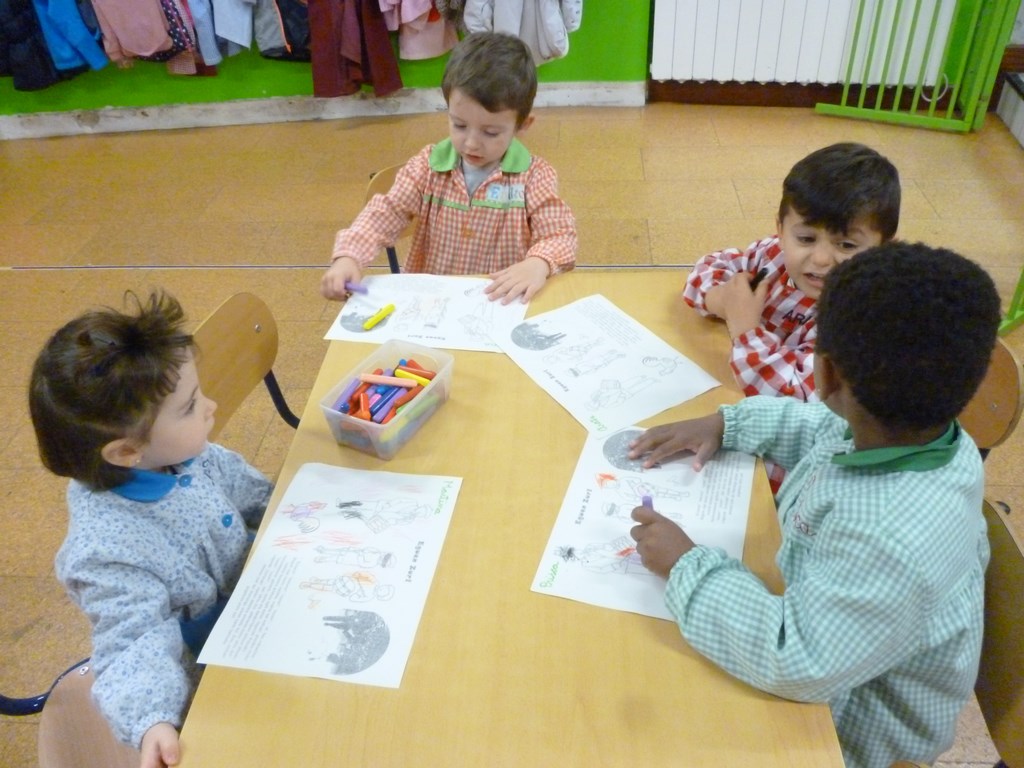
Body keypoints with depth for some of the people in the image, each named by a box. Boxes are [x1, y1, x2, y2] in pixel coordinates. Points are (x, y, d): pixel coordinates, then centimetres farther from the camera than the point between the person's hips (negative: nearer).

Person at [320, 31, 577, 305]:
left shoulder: (534, 177, -5)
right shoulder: (428, 165, 0)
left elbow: (560, 234, -8)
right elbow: (385, 213, -3)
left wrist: (538, 264, -30)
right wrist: (348, 257, -20)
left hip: (503, 304, 0)